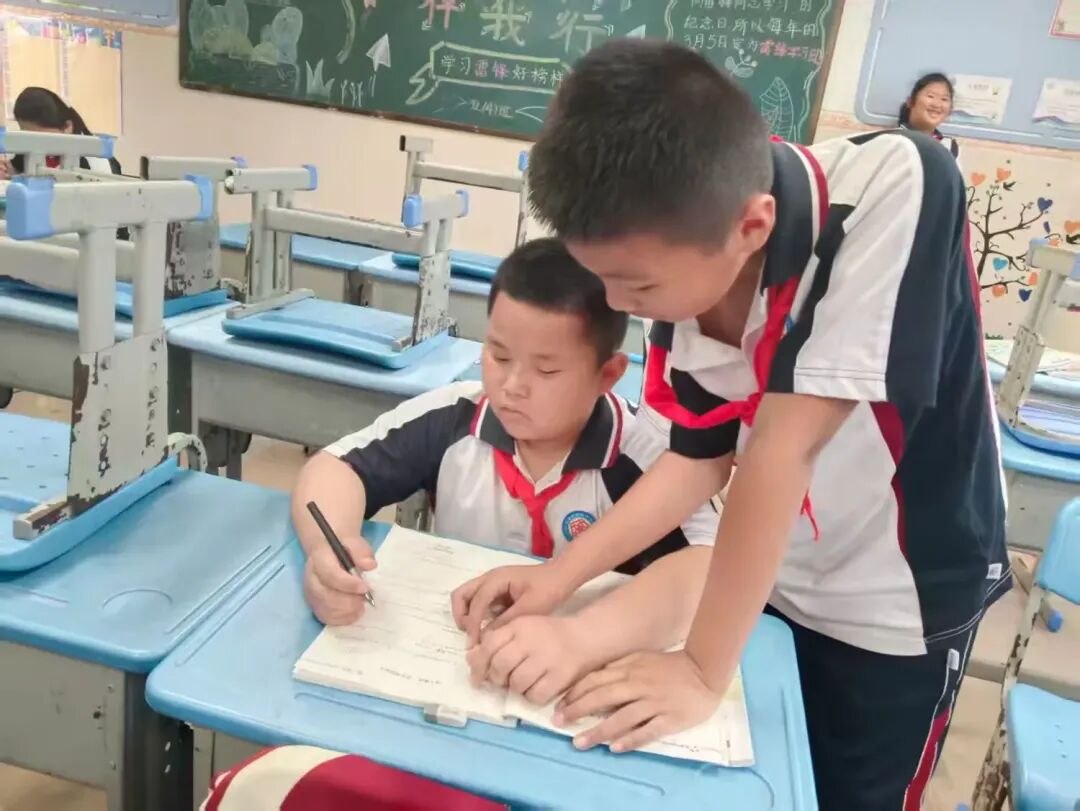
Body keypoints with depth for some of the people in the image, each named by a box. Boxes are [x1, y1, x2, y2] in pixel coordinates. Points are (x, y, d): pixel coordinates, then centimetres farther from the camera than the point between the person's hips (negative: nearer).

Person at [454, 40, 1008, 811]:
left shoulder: (896, 189, -33)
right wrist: (561, 574, -15)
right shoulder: (688, 271, -18)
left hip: (900, 598, -4)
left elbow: (782, 447, -34)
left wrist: (703, 670, -28)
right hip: (768, 581, 5)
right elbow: (699, 458, -6)